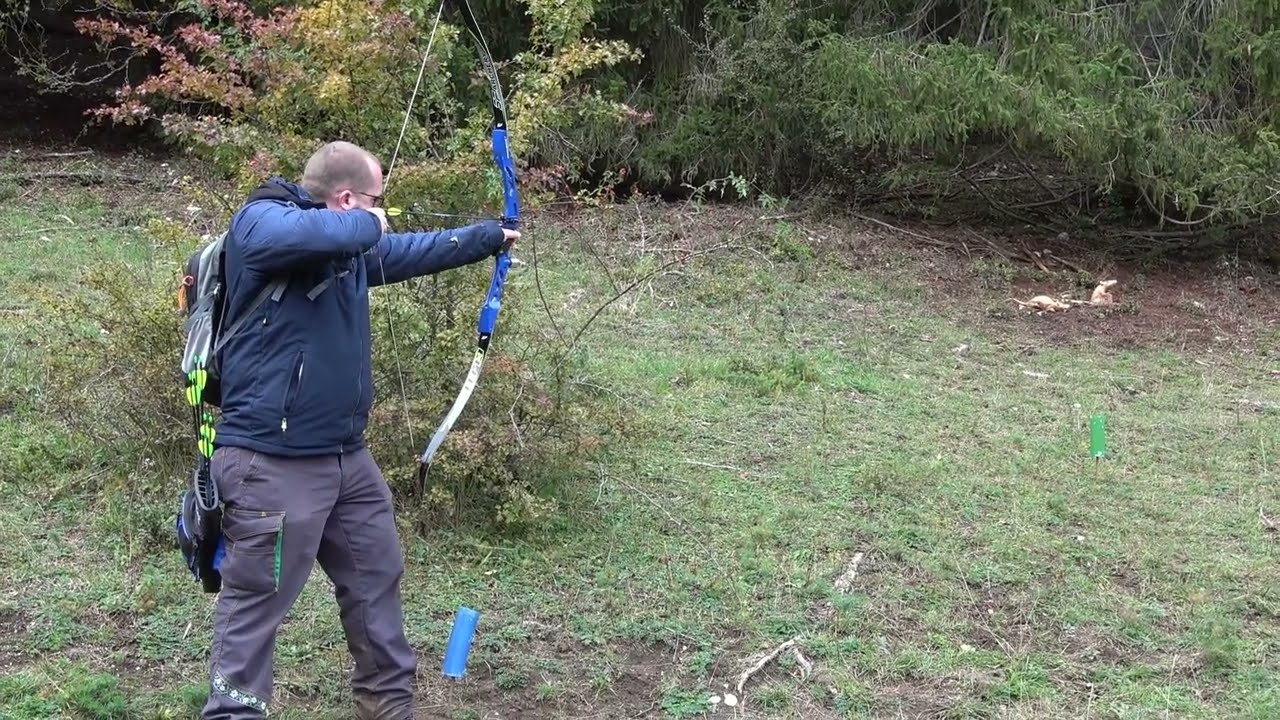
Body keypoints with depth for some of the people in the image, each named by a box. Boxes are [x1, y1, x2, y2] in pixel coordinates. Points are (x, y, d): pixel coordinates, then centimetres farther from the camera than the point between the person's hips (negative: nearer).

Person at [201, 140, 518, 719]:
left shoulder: (350, 244, 14)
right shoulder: (260, 220, -13)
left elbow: (414, 251, 32)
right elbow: (319, 233, -35)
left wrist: (491, 236, 40)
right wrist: (368, 224, -14)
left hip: (347, 458, 10)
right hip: (274, 464, -10)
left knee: (377, 580, 20)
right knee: (255, 606, -3)